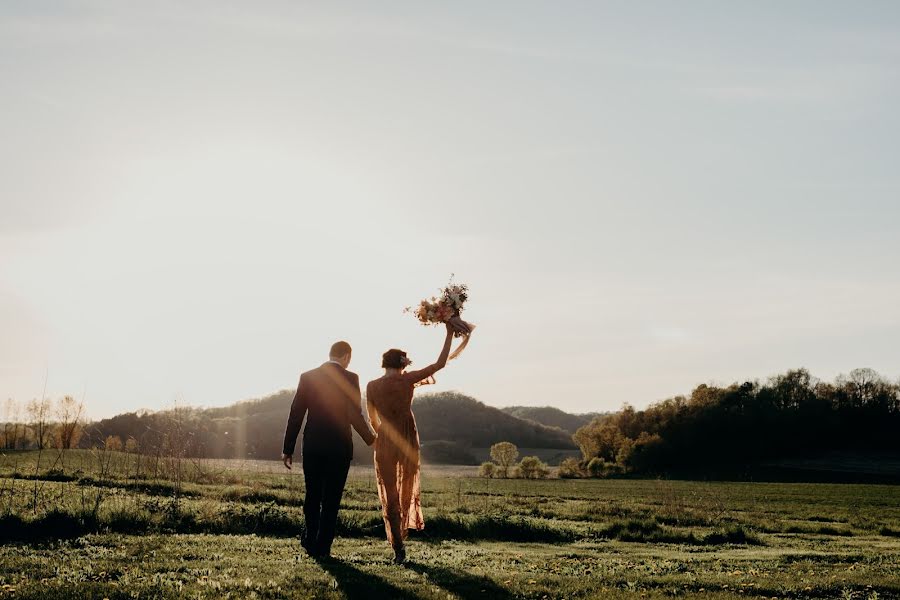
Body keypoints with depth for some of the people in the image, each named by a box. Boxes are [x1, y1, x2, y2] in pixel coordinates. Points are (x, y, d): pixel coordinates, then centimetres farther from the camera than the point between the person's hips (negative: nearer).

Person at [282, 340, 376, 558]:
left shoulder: (308, 377, 2)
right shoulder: (350, 378, -7)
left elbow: (296, 414, 2)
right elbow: (355, 415, -11)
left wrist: (288, 449, 7)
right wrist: (371, 440, 2)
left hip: (312, 446, 3)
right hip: (339, 446, -3)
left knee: (312, 495, 17)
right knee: (331, 498, 4)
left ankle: (311, 540, 16)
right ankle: (322, 547, 5)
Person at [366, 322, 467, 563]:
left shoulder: (372, 386, -1)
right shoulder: (407, 379, -6)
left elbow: (373, 421, 7)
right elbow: (440, 363, -1)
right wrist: (450, 334, 6)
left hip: (385, 443, 0)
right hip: (408, 441, 0)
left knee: (390, 495, 6)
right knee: (408, 488, 22)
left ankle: (398, 549, -2)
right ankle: (402, 536, 31)